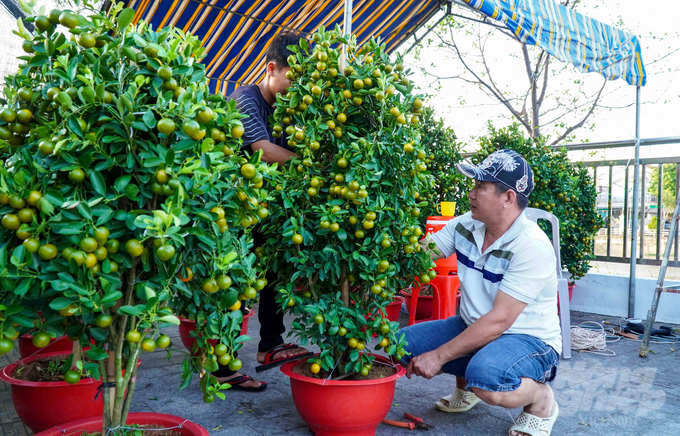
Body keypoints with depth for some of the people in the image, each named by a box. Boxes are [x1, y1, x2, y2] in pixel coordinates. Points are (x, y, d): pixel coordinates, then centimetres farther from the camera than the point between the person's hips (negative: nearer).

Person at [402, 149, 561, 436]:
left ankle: (542, 400, -2)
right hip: (472, 327, 7)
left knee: (486, 379, -38)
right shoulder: (466, 225, -3)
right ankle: (465, 388, 19)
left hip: (529, 339, -7)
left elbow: (498, 321, -27)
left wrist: (438, 357, -25)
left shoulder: (532, 246, -24)